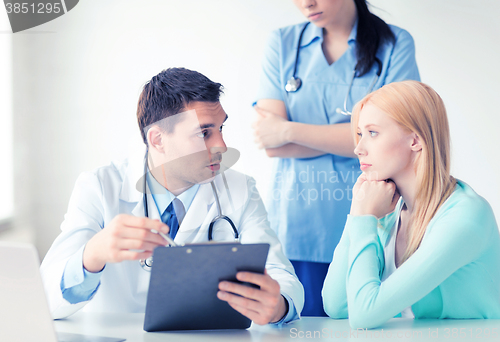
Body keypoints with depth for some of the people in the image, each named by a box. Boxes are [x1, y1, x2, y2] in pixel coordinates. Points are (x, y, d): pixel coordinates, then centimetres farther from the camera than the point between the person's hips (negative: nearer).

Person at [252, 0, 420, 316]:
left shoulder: (395, 45, 1)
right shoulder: (282, 44, 8)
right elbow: (271, 144, -2)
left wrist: (289, 130, -9)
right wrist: (345, 137, -8)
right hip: (297, 230, 2)